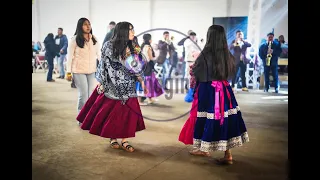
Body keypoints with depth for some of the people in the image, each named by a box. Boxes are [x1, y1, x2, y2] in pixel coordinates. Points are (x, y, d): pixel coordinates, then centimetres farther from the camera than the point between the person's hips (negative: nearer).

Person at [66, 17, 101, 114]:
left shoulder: (94, 39, 7)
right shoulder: (75, 39, -2)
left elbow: (99, 55, 10)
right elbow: (70, 57, -2)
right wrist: (69, 72, -4)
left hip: (92, 71, 3)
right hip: (79, 71, -3)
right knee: (83, 95, -5)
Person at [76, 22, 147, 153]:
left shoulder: (133, 48, 5)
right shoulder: (109, 46, -7)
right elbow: (104, 65, -3)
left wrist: (141, 81, -1)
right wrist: (101, 83, -3)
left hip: (129, 88, 4)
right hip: (112, 87, -3)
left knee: (128, 113, 2)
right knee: (111, 113, 5)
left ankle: (124, 141, 14)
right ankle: (113, 138, 24)